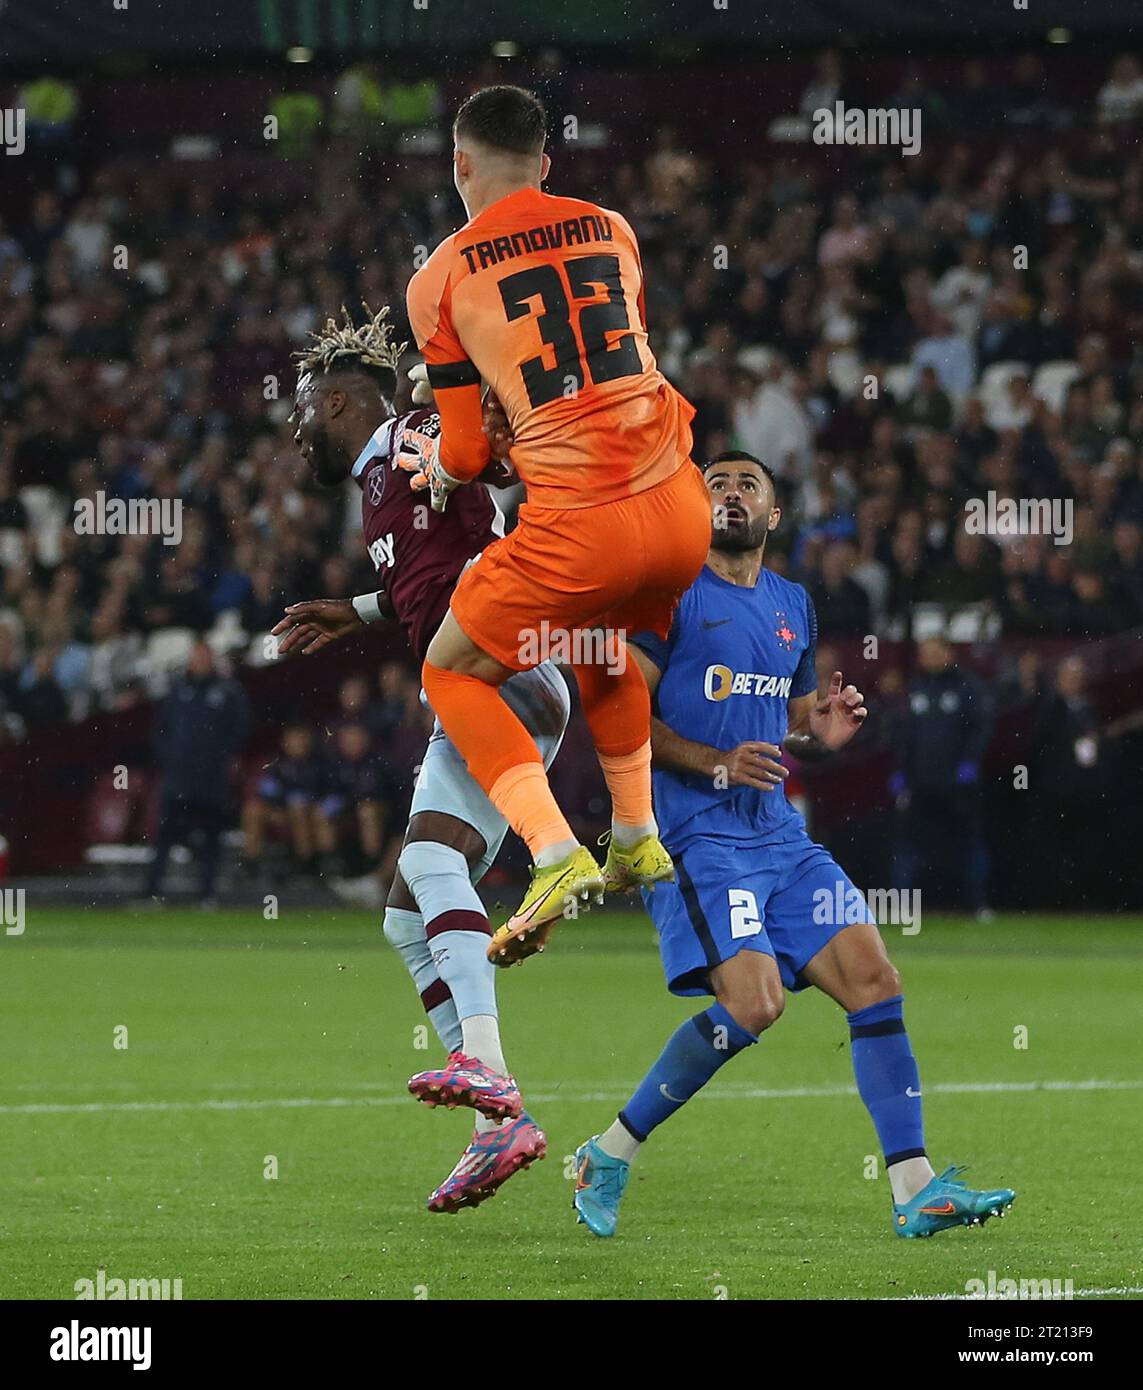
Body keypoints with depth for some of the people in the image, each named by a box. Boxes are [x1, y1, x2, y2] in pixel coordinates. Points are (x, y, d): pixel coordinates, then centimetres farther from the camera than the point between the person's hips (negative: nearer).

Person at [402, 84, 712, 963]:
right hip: (682, 509, 5)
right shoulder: (611, 231, 12)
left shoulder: (440, 280, 0)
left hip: (577, 526, -5)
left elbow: (466, 452, 4)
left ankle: (556, 854, -3)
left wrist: (435, 475, 26)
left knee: (453, 673, 14)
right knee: (598, 640, 35)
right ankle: (638, 840, 33)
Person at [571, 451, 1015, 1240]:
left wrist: (824, 733, 4)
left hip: (780, 834, 7)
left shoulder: (793, 606, 18)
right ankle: (611, 1156, -5)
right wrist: (716, 763, -19)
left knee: (875, 978, -6)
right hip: (698, 837, -7)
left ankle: (916, 1192, -5)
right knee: (754, 1003, -22)